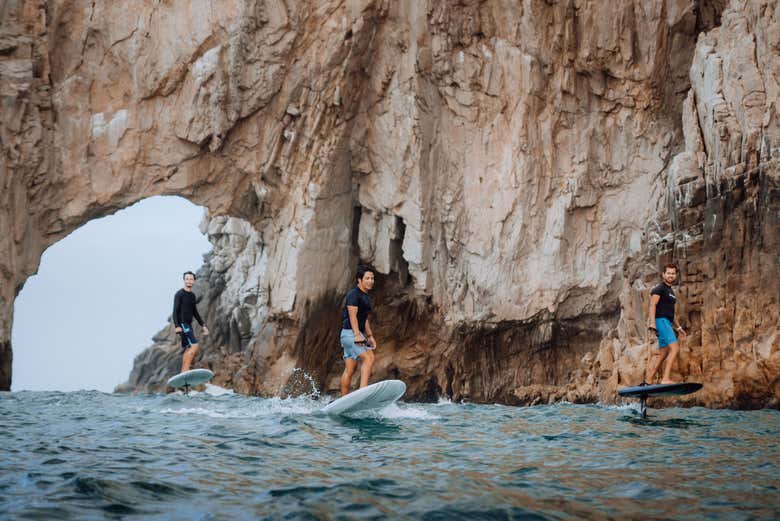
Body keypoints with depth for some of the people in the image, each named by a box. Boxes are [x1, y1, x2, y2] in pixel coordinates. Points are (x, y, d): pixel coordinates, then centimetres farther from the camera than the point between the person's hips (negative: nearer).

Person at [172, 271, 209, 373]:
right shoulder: (179, 294, -7)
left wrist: (203, 325, 19)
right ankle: (185, 371, -18)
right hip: (182, 324, -8)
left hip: (188, 325, 8)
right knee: (194, 346, -18)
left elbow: (195, 312, 23)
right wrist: (177, 326, -25)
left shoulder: (192, 295, 16)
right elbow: (175, 311, -13)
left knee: (188, 350, 4)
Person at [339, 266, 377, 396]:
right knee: (369, 357, -22)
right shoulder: (354, 294, -10)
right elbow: (352, 315, -19)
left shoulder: (365, 296, 20)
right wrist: (357, 334, -26)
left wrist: (370, 336, 19)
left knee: (350, 369, 8)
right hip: (350, 333, -9)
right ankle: (363, 389, -31)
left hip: (356, 334, 9)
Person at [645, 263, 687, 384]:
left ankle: (648, 381, 5)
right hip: (661, 321, -9)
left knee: (661, 353, 5)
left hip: (668, 323, 9)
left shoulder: (671, 291, 24)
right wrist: (652, 322, -28)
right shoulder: (659, 289, -4)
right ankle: (665, 378, -24)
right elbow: (652, 305, -16)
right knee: (675, 348, -19)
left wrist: (679, 327, 27)